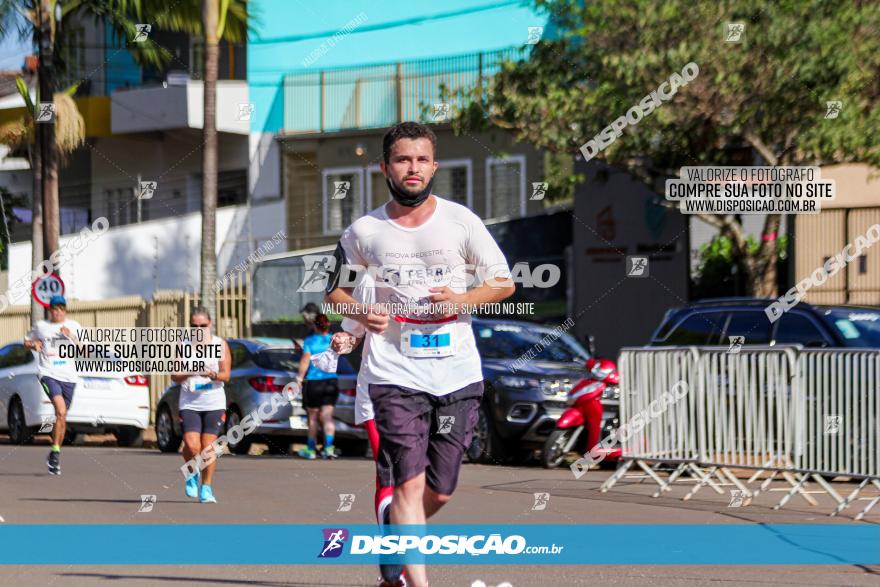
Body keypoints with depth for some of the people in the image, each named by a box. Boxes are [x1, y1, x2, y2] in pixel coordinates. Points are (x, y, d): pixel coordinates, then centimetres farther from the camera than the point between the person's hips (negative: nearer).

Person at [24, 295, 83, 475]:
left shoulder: (73, 326, 9)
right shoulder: (40, 326, 8)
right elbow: (26, 341, 22)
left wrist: (71, 336, -10)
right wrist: (33, 345, 0)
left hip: (69, 376, 3)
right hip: (49, 374, -3)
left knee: (62, 418, 8)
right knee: (61, 411, -24)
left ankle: (54, 456, 24)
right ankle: (55, 452, -18)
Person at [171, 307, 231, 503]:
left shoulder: (220, 345, 3)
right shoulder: (183, 345, 6)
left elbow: (226, 375, -4)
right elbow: (174, 376, 1)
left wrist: (211, 374, -24)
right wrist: (189, 373, -20)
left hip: (214, 404, 0)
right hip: (189, 404, 0)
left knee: (208, 447, -3)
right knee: (191, 446, -14)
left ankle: (206, 488, 11)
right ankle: (192, 475, 16)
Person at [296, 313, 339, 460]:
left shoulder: (310, 340, -7)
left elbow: (305, 360, -14)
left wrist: (300, 377, -9)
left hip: (313, 382, -3)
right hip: (331, 381, 3)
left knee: (313, 417, 9)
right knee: (327, 416, 3)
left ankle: (310, 449, 17)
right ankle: (329, 447, -13)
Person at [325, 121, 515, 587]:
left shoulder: (461, 221, 2)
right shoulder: (363, 232, 3)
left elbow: (504, 283, 7)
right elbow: (334, 290, 16)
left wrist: (461, 300, -11)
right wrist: (361, 312, -6)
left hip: (457, 371, 2)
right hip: (394, 373, -2)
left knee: (439, 490, 7)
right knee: (409, 484, -14)